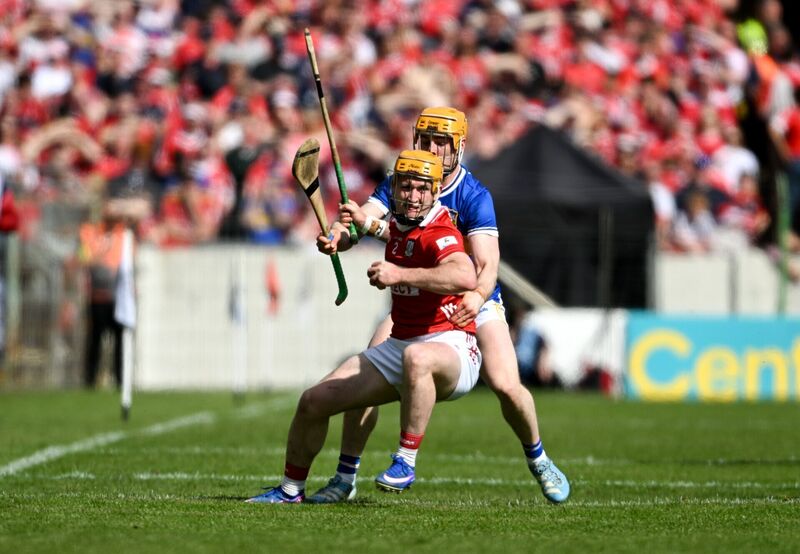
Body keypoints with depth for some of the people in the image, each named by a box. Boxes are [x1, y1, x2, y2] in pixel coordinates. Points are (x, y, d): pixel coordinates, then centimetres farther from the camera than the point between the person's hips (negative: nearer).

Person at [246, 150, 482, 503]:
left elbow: (465, 277, -42)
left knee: (417, 358, -45)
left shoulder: (439, 234, -18)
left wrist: (401, 274, -40)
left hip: (451, 347, -8)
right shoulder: (397, 223, 9)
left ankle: (406, 463, -34)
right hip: (398, 346, 8)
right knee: (314, 401, 2)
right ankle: (291, 488, 21)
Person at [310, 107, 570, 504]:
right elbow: (360, 220, -23)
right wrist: (337, 235, -48)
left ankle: (538, 461, 10)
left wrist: (477, 296, -54)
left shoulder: (474, 197, -21)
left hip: (474, 299, -3)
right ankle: (345, 479, -2)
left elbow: (487, 263, -32)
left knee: (505, 385, -19)